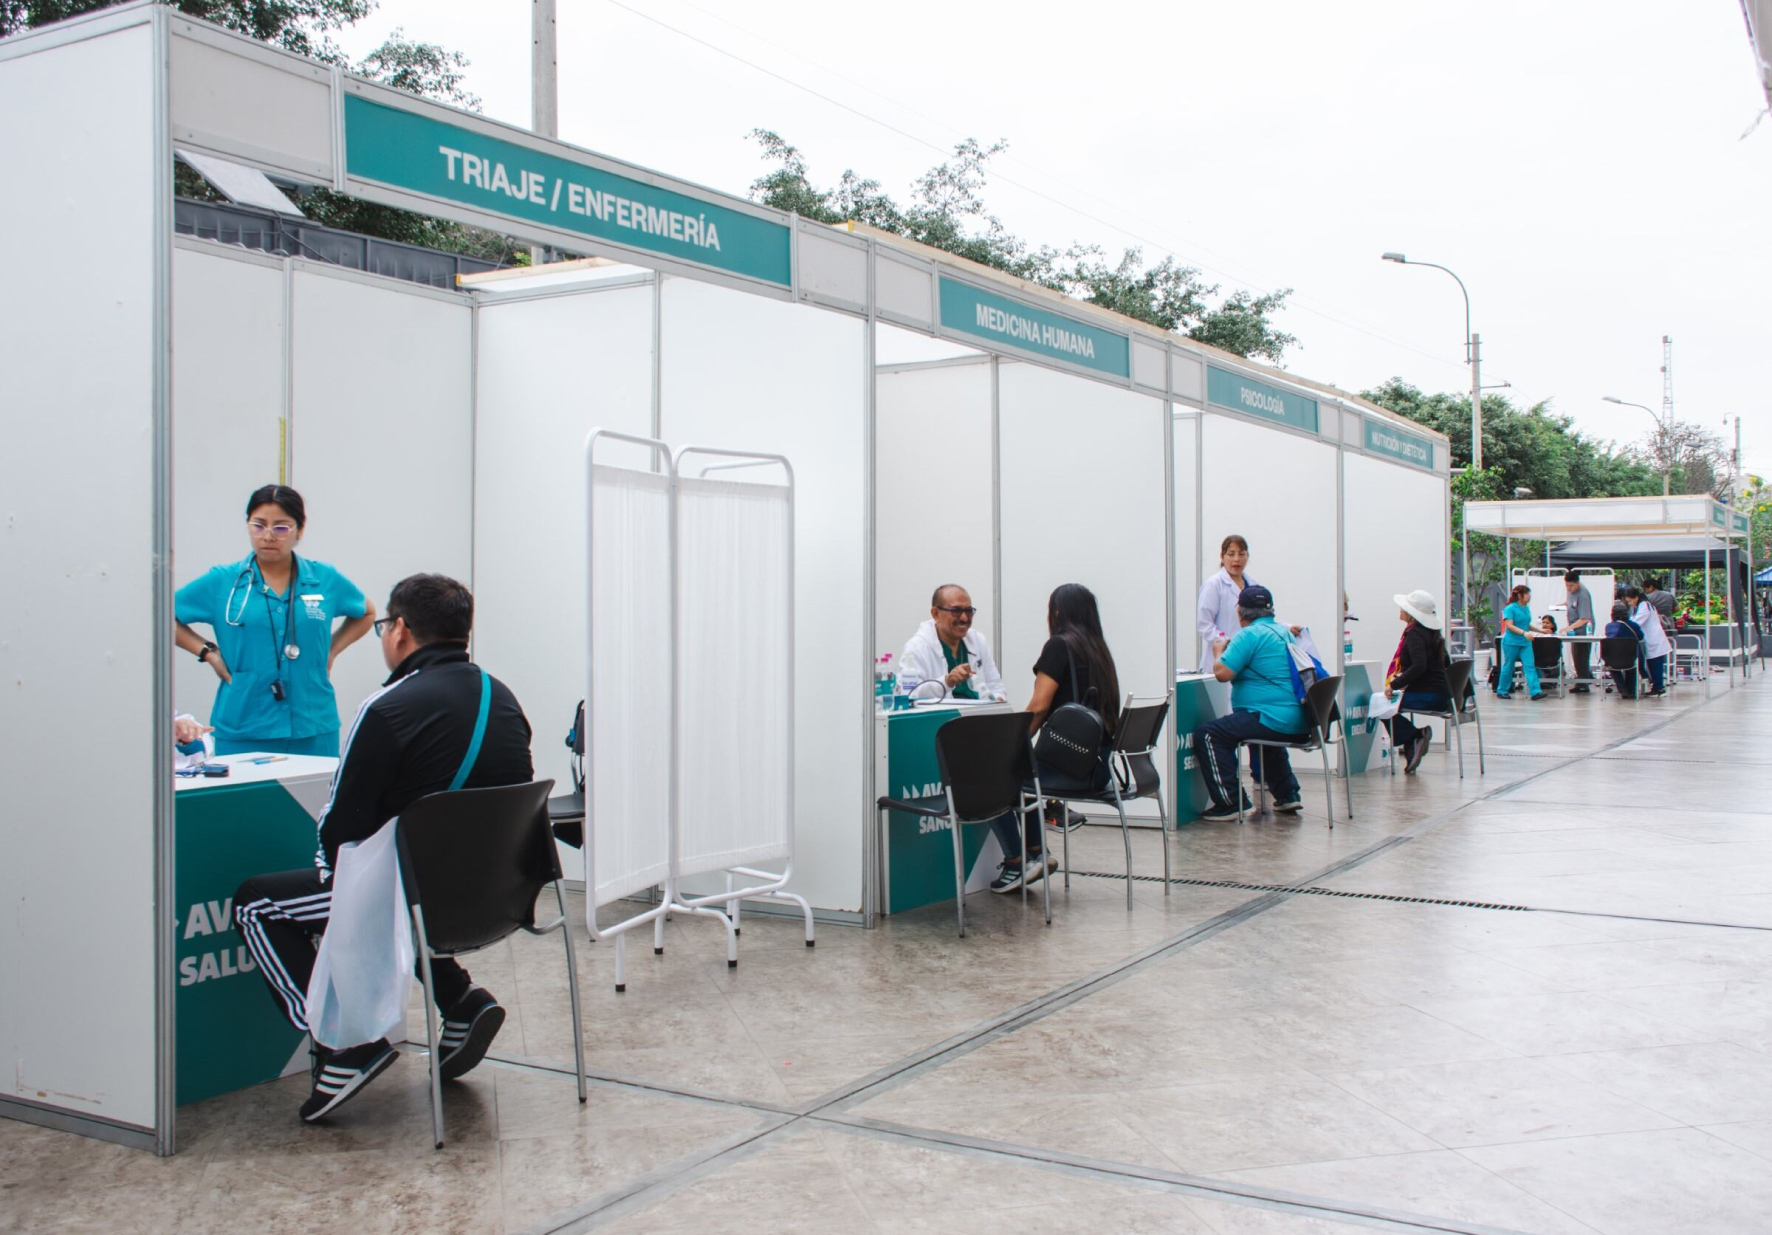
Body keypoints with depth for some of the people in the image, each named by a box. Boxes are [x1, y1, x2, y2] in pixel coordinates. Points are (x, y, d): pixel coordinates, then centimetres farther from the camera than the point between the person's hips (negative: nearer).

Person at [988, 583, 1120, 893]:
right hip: (1098, 768, 9)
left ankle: (1015, 863, 10)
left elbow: (1039, 706, -15)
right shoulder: (1100, 650, 14)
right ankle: (1037, 854, 26)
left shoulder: (1059, 646, -9)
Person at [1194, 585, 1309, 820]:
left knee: (1207, 735, -9)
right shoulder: (1285, 632, 18)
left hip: (1272, 719, -10)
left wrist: (1219, 652, 4)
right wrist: (1230, 650, 33)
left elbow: (1222, 673, -17)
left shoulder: (1250, 635, -11)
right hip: (1299, 724, 10)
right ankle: (1288, 794, 35)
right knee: (1262, 738, 40)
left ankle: (1227, 803, -11)